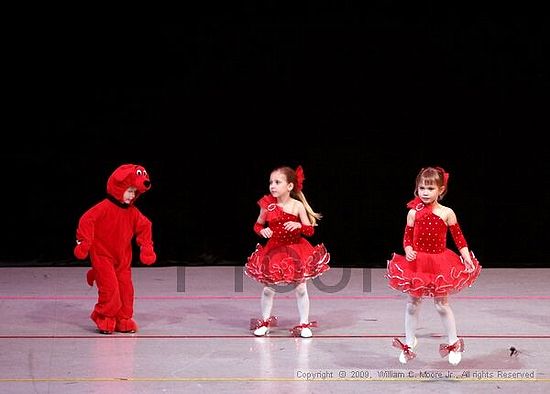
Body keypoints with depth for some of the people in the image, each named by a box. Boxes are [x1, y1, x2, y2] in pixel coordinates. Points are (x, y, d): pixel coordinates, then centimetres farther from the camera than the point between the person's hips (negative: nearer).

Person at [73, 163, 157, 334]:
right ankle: (104, 318, 6)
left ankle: (123, 320, 17)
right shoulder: (104, 208, -17)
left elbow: (144, 227, 13)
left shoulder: (133, 212, 3)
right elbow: (86, 221, -21)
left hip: (123, 259, 6)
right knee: (109, 287, -13)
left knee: (126, 288, 5)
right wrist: (83, 243, -24)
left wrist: (146, 247, 3)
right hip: (102, 256, -6)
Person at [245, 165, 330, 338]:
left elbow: (310, 230, -7)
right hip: (273, 250, 2)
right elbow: (257, 225, 8)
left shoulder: (297, 206, -11)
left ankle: (304, 324, 14)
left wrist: (298, 225, -26)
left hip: (296, 251, -2)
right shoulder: (268, 205, -6)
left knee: (300, 289, 2)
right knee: (268, 289, 7)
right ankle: (264, 322, 24)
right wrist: (262, 230, -14)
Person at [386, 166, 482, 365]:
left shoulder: (447, 213, -7)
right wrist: (408, 251, -19)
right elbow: (407, 237, 1)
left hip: (440, 263, -1)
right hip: (417, 263, 2)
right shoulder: (413, 213, -4)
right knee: (413, 303, 11)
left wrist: (467, 259, -11)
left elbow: (459, 238, -2)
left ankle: (454, 343, 22)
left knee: (441, 304, 5)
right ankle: (409, 343, 25)